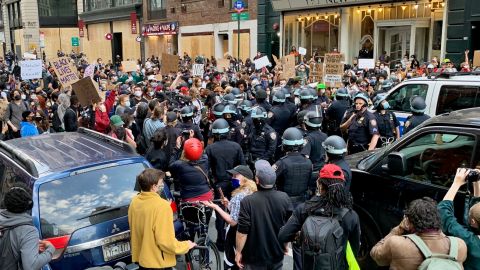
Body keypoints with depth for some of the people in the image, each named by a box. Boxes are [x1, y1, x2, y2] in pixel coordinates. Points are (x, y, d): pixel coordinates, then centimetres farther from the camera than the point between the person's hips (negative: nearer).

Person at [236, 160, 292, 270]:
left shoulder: (247, 202, -22)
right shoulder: (284, 198, -10)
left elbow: (242, 232, -19)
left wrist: (238, 252, -5)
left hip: (255, 258, -3)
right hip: (277, 256, 3)